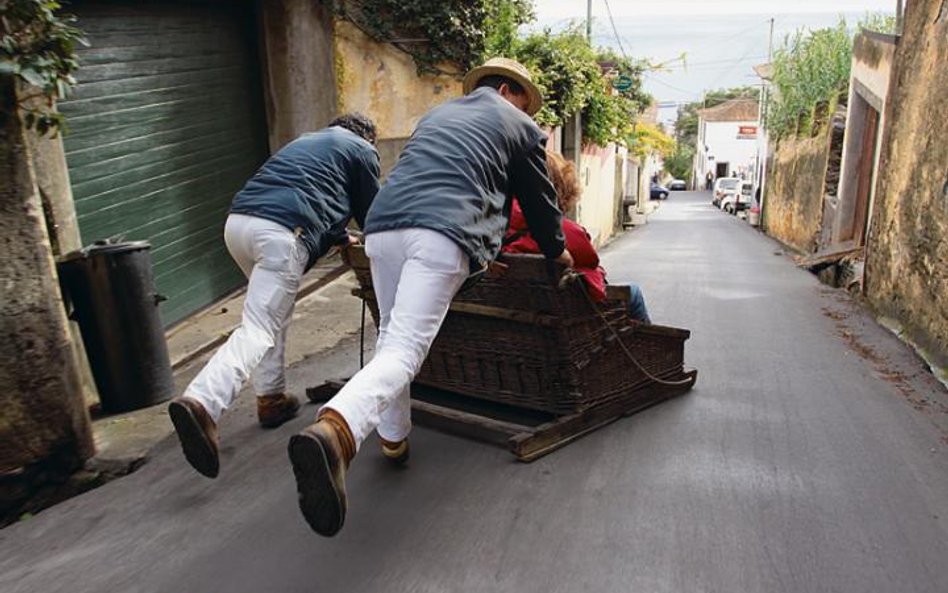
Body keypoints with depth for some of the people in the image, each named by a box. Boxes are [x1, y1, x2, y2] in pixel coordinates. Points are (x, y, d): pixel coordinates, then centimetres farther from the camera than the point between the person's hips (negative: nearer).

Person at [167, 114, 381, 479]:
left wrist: (340, 238, 50)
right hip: (281, 233, -7)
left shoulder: (307, 140, 36)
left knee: (274, 312, 23)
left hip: (238, 220, 8)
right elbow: (372, 213, 18)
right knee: (258, 329, -12)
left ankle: (271, 398, 22)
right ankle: (201, 402, -31)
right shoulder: (362, 150, 17)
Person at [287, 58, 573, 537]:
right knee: (405, 349, -14)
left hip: (383, 223, 6)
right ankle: (334, 430, -39)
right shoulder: (521, 128, 20)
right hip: (442, 234, -5)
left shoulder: (438, 113, 35)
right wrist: (557, 251, 44)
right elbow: (539, 200, 26)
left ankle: (392, 437, 28)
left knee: (390, 335, 21)